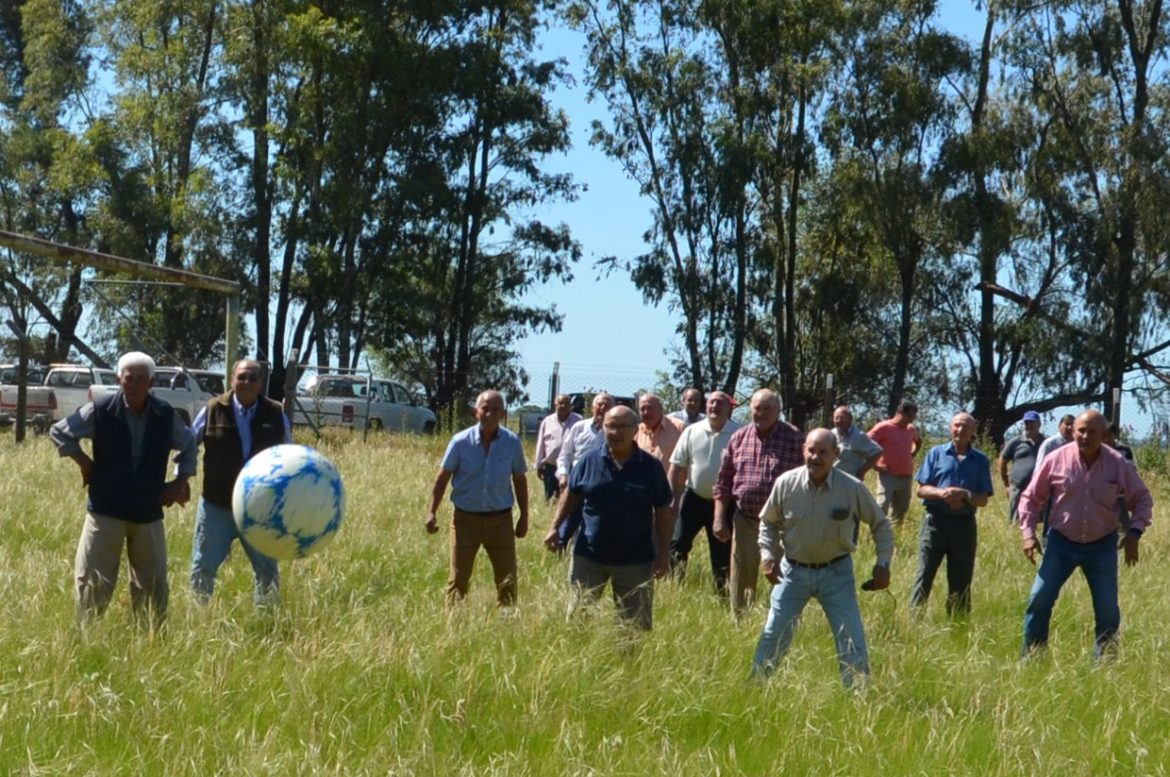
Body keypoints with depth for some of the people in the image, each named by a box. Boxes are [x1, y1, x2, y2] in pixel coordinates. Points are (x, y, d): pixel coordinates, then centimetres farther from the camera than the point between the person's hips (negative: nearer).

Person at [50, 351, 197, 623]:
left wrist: (180, 481, 4)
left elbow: (189, 447, 15)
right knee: (93, 580, -1)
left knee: (153, 584, 8)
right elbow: (59, 432, 4)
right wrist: (84, 462, -1)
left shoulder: (166, 416, -3)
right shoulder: (100, 411, -9)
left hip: (149, 512, 2)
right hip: (106, 509, -2)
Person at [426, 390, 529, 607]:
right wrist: (432, 512, -6)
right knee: (458, 579, 4)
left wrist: (524, 516, 9)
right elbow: (443, 477, -1)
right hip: (466, 519, -1)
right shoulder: (461, 442, -8)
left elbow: (519, 480, 7)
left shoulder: (512, 442, -4)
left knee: (507, 581, 4)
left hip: (500, 521, 1)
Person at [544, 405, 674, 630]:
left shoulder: (651, 467, -5)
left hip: (635, 561, -1)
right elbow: (571, 496, 10)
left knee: (636, 624, 8)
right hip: (588, 556, 1)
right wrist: (555, 527, -2)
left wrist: (663, 554, -2)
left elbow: (663, 513, 0)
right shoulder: (589, 461, -1)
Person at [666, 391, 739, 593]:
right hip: (694, 498, 2)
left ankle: (723, 594, 20)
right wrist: (672, 499, -3)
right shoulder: (692, 432, -2)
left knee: (723, 553, 9)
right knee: (678, 544, -4)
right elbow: (676, 468, 1)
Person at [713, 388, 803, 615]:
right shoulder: (739, 438, 6)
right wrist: (719, 518, 4)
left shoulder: (793, 438, -5)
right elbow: (723, 481, 9)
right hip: (745, 520, 3)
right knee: (741, 580, 12)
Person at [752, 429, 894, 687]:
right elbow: (768, 522, 6)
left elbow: (881, 525, 1)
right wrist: (769, 556, -5)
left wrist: (883, 563, -6)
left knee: (852, 640, 0)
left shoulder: (853, 488, -14)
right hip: (793, 570, 1)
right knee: (773, 635, 6)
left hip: (836, 572, -1)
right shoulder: (786, 483, -12)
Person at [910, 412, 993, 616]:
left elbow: (983, 500, 3)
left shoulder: (980, 460, 7)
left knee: (961, 581, 7)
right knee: (924, 575, -7)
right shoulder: (936, 453, 5)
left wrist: (965, 495, -17)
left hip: (964, 524, 2)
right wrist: (941, 493, -19)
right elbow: (921, 490, 1)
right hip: (935, 521, -2)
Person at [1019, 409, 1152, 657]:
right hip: (1061, 543, -1)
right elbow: (1031, 497, 0)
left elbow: (1142, 499, 3)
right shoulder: (1056, 459, -10)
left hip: (1102, 546, 1)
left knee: (1108, 609, 5)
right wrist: (1028, 533, -8)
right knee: (1039, 599, -4)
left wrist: (1135, 532, -10)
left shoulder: (1117, 463, -8)